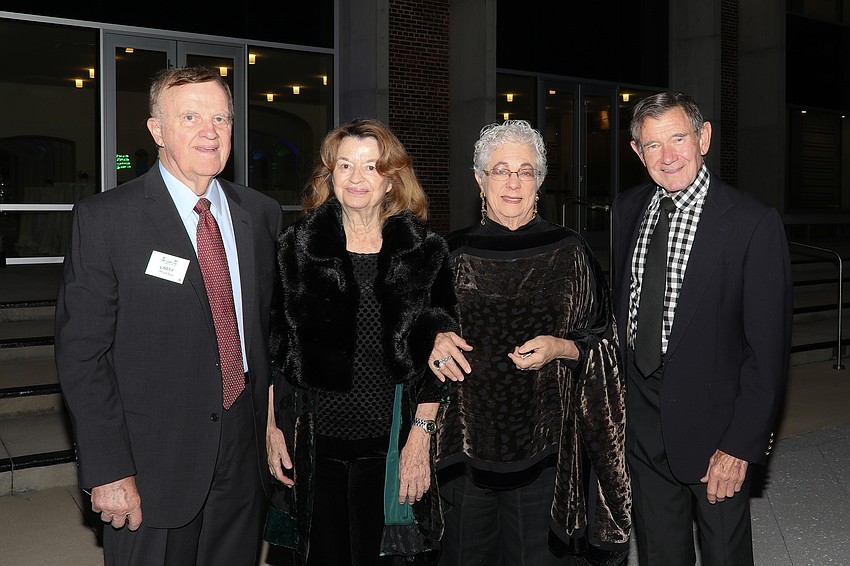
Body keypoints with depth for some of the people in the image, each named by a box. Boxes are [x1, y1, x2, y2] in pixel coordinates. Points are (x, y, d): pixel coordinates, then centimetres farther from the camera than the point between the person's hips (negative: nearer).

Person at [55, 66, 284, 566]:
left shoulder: (262, 214, 6)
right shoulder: (103, 218, -8)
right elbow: (81, 352, -10)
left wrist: (275, 423, 7)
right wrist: (108, 471, -14)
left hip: (246, 453, 4)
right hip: (154, 464, -4)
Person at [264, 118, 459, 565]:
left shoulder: (424, 252, 1)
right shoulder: (298, 247, 4)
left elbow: (436, 356, 2)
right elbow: (275, 347, 7)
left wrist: (421, 437, -3)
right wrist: (273, 428, 3)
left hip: (389, 444, -1)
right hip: (314, 440, 1)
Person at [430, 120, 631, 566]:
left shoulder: (568, 253, 1)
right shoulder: (454, 253, 4)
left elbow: (603, 344, 4)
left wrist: (561, 348, -14)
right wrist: (434, 341, -8)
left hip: (543, 443, -1)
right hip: (467, 439, 1)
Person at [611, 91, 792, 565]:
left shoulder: (754, 223, -16)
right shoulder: (628, 209, 2)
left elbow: (768, 347, -15)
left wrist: (741, 446, -17)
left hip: (712, 422, -5)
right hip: (642, 417, 5)